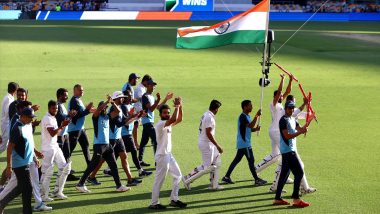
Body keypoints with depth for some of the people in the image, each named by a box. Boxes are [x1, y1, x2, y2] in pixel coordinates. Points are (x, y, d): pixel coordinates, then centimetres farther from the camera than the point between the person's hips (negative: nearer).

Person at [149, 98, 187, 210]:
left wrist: (180, 107, -1)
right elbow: (174, 119, -32)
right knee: (159, 180, -3)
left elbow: (179, 120, 11)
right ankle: (154, 203, 6)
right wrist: (177, 106, -22)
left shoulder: (168, 124, 10)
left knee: (177, 175, 16)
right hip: (162, 156, -10)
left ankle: (174, 200, 22)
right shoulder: (160, 124, -18)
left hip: (169, 155, 10)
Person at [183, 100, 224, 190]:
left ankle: (214, 184, 19)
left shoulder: (205, 115, 9)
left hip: (209, 144, 10)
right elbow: (208, 134, -25)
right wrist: (217, 146, -22)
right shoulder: (209, 117, -20)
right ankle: (188, 179, 1)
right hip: (206, 144, -10)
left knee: (217, 162, 15)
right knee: (207, 167, -4)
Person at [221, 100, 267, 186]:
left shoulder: (247, 116, 15)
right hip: (244, 143, -10)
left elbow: (249, 129, 20)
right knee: (251, 160, -5)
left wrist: (255, 129, -1)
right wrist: (257, 116, -29)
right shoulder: (243, 117, -17)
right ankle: (257, 180, 1)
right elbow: (250, 126, -31)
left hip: (242, 143, 10)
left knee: (237, 159, 11)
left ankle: (227, 177, 13)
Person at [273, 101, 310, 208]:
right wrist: (300, 132, -26)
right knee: (299, 172, -12)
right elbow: (287, 136, -20)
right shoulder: (284, 120, -13)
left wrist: (305, 126, -13)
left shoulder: (293, 119, 16)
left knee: (284, 174, 12)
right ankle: (296, 199, -10)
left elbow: (300, 129, 6)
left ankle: (277, 198, 17)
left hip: (291, 150, 10)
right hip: (288, 150, -10)